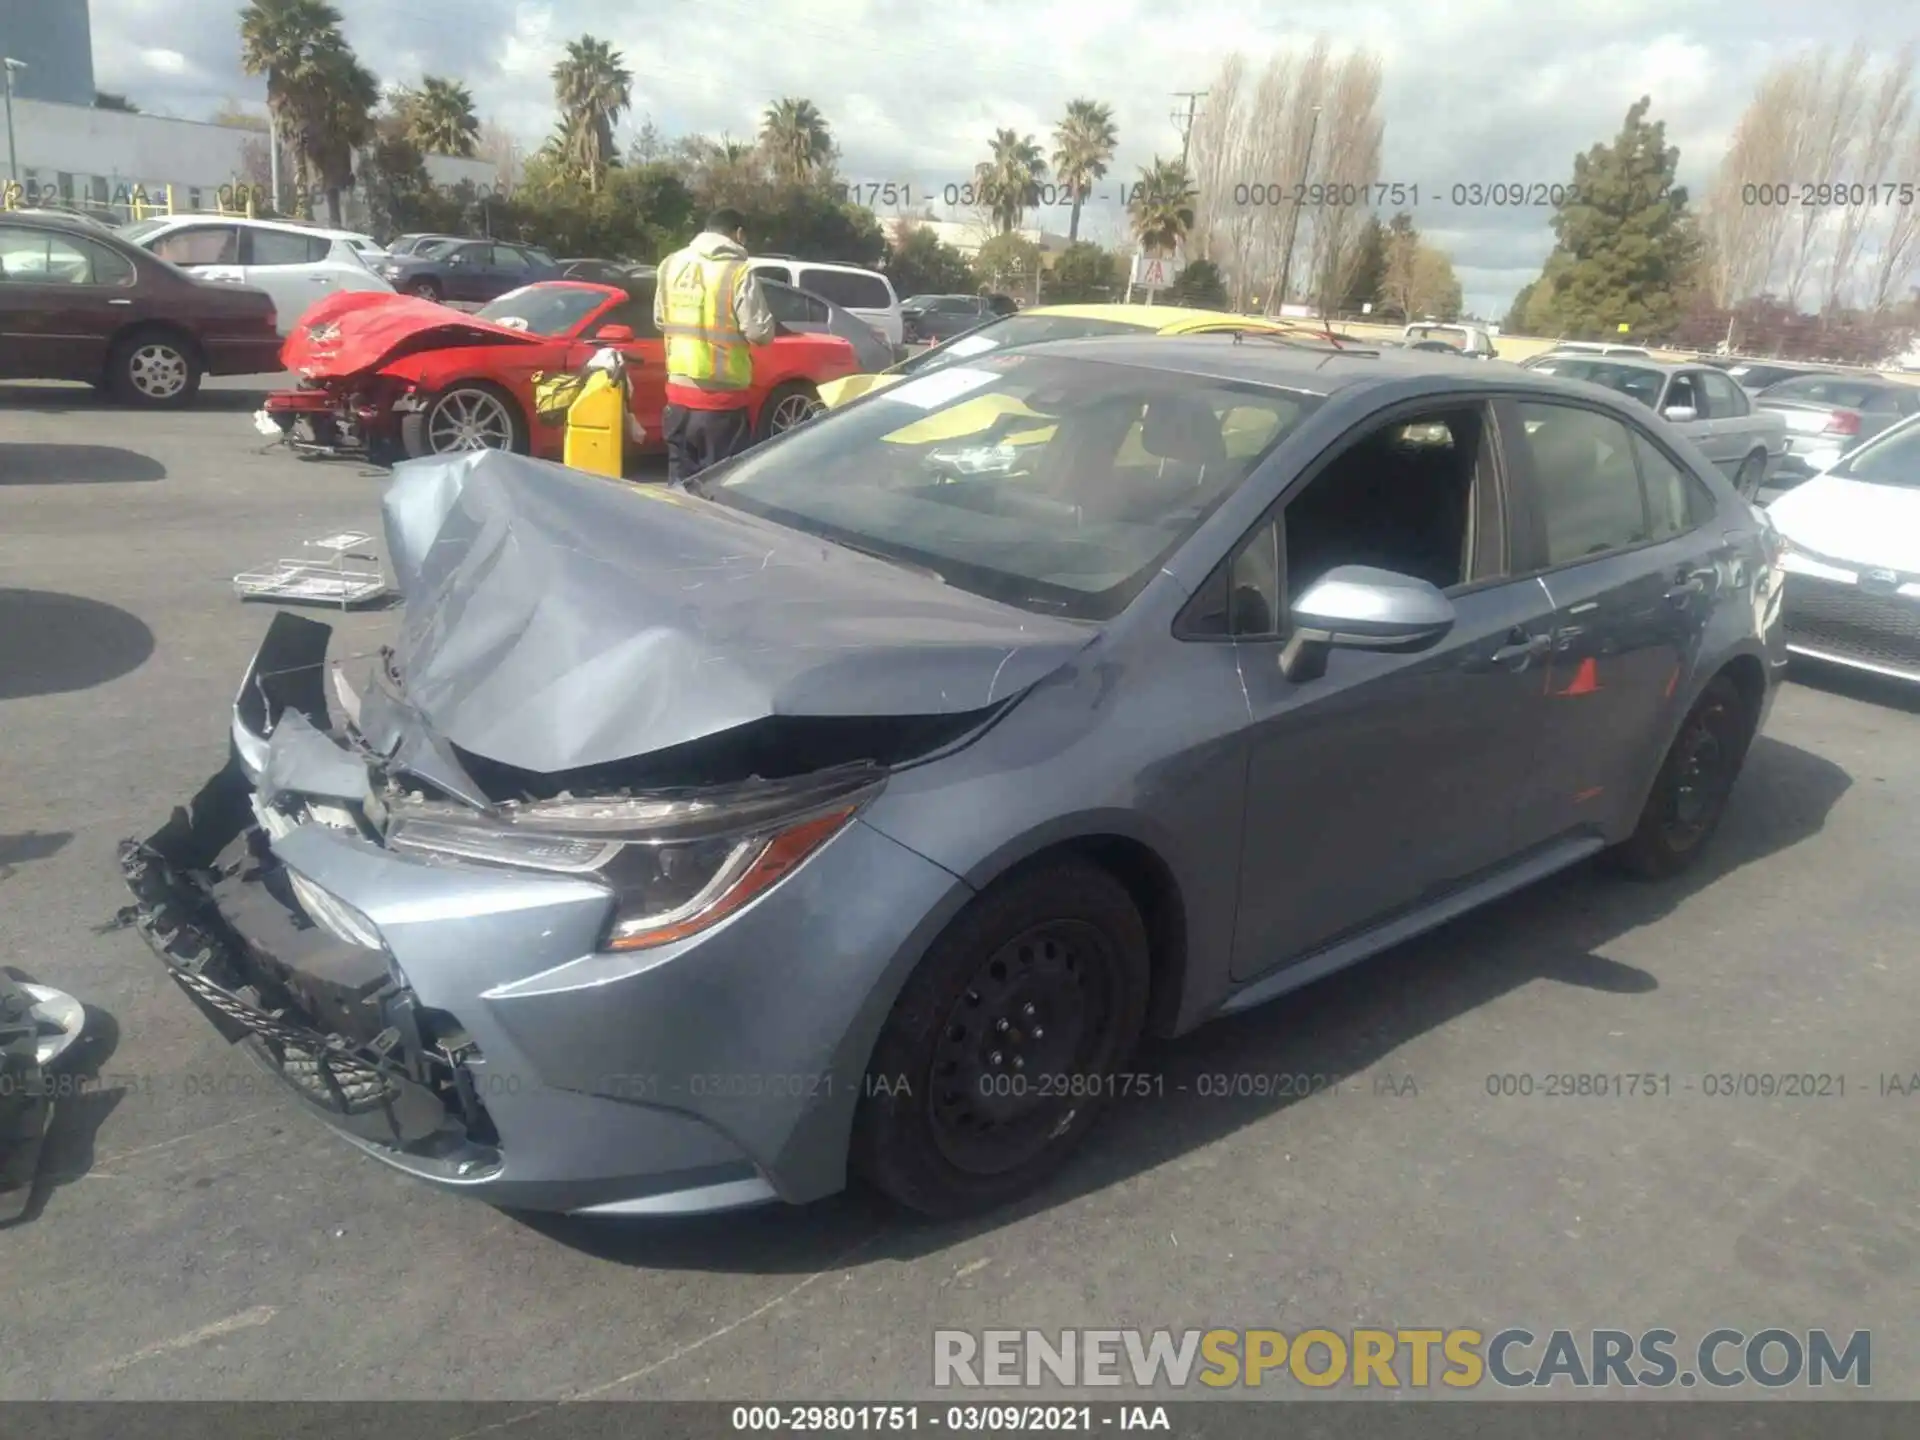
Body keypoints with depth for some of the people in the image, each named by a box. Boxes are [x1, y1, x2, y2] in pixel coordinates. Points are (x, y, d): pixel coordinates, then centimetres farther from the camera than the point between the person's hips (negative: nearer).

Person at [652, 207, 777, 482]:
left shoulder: (670, 265, 7)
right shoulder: (737, 272, -12)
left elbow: (660, 320, 15)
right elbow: (760, 333, -13)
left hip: (679, 393, 6)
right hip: (722, 399, -6)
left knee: (682, 480, 15)